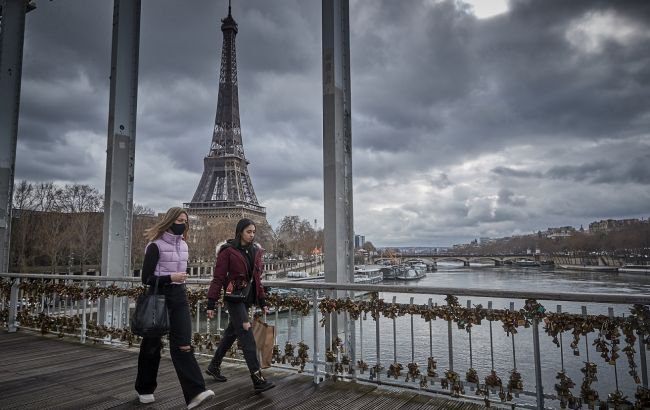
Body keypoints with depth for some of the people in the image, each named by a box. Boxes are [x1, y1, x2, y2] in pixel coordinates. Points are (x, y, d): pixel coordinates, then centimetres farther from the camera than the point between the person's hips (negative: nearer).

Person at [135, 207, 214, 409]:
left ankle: (195, 392, -11)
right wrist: (170, 278, -24)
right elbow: (146, 278, -12)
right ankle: (145, 389, 30)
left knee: (182, 345, -5)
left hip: (179, 296, 5)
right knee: (152, 345, 10)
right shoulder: (156, 246, -11)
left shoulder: (183, 245, 9)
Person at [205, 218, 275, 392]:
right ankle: (258, 380, -7)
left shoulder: (255, 251, 9)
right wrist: (211, 304, -12)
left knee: (232, 333, 18)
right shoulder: (228, 251, -10)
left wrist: (262, 302, 14)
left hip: (248, 297, 7)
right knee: (247, 337, -10)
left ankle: (214, 367, 37)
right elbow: (218, 278, -11)